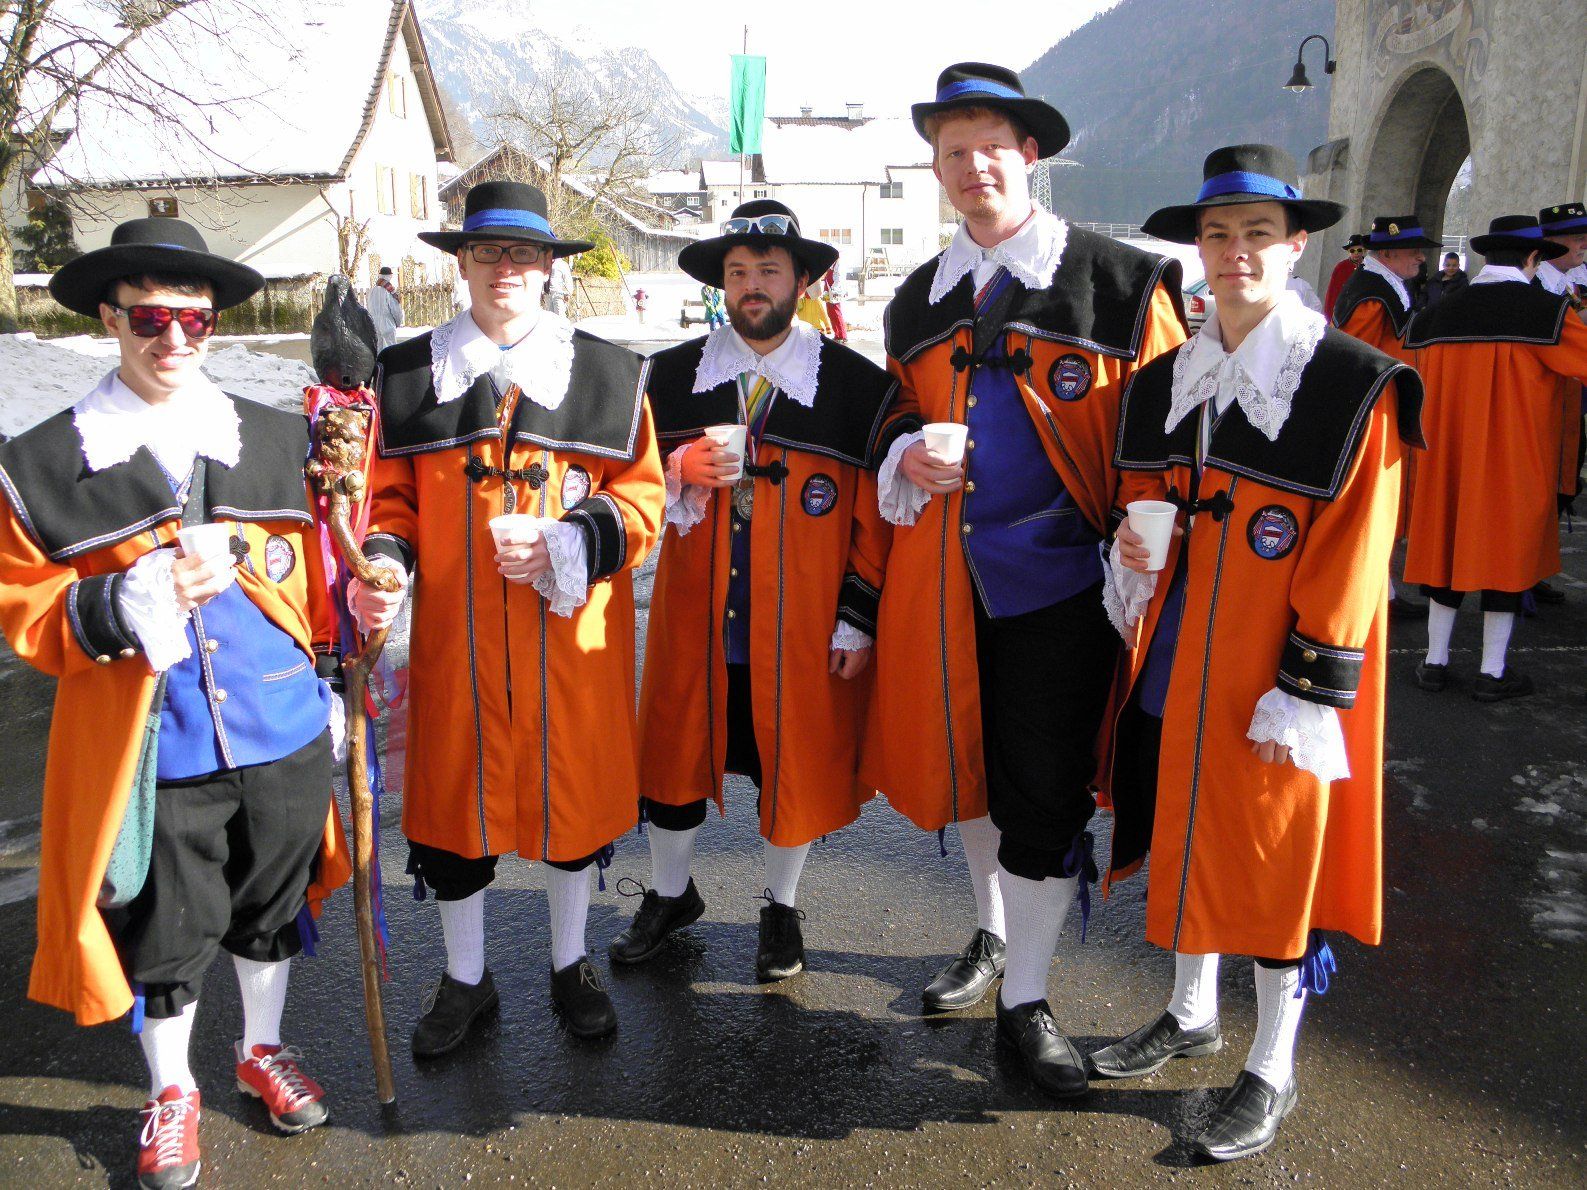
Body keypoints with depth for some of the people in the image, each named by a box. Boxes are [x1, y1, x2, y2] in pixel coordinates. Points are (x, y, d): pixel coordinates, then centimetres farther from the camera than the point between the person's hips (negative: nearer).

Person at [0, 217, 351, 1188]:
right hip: (150, 748, -2)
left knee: (272, 903, 19)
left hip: (282, 732, 3)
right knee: (164, 928, 13)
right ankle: (172, 1090, 38)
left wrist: (328, 678, 6)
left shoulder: (277, 440, 4)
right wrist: (122, 608, -21)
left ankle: (264, 1048, 45)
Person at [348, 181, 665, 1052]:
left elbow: (641, 496, 1)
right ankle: (465, 979, 30)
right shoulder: (408, 374, 6)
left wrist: (567, 544, -16)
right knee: (454, 796, 9)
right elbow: (389, 496, 8)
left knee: (575, 793, 11)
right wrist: (383, 566, -13)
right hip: (456, 631, 1)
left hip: (573, 632, 0)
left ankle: (570, 965, 34)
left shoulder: (606, 374, 3)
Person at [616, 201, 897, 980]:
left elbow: (874, 517, -1)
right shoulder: (672, 375, 5)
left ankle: (781, 909, 35)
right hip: (695, 615, 2)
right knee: (675, 751, 13)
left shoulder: (857, 385, -2)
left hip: (802, 623, -2)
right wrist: (685, 468, -16)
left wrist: (857, 622, -5)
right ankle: (670, 895, 38)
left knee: (793, 764, 10)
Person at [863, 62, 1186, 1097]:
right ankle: (994, 936, 43)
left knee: (1045, 795, 1)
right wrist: (910, 456, -5)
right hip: (946, 580, 5)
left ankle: (1026, 1000, 20)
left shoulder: (1120, 283, -5)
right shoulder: (919, 302, 10)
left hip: (1059, 582, -5)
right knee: (963, 769, 18)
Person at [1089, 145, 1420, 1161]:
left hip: (1271, 676, -5)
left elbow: (1355, 551, -13)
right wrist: (1132, 540, -5)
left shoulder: (1355, 386, -11)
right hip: (1175, 662, 6)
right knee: (1186, 832, 17)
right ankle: (1194, 1014, 40)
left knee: (1279, 855, 7)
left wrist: (1312, 689, -16)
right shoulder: (1165, 381, 6)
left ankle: (1273, 1070, 27)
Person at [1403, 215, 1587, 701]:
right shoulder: (1544, 310, -12)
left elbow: (1425, 386, 12)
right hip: (1516, 465, -4)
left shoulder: (1442, 311, 2)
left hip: (1448, 456, 4)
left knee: (1447, 544, 12)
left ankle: (1435, 661, 18)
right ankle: (1492, 673, 13)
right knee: (1507, 550, 6)